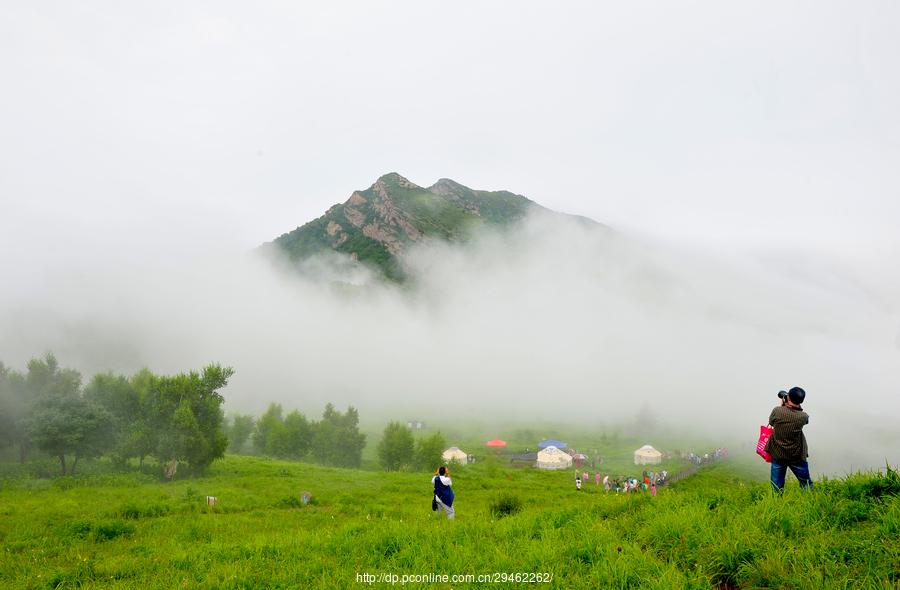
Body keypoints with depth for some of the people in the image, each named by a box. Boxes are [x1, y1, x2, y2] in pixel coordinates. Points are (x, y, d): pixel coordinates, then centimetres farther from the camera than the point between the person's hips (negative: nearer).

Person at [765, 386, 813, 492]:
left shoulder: (777, 411, -18)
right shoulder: (803, 417, -19)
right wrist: (796, 406, 3)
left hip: (777, 454, 1)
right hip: (796, 456, -1)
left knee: (777, 487, 11)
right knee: (806, 484, 17)